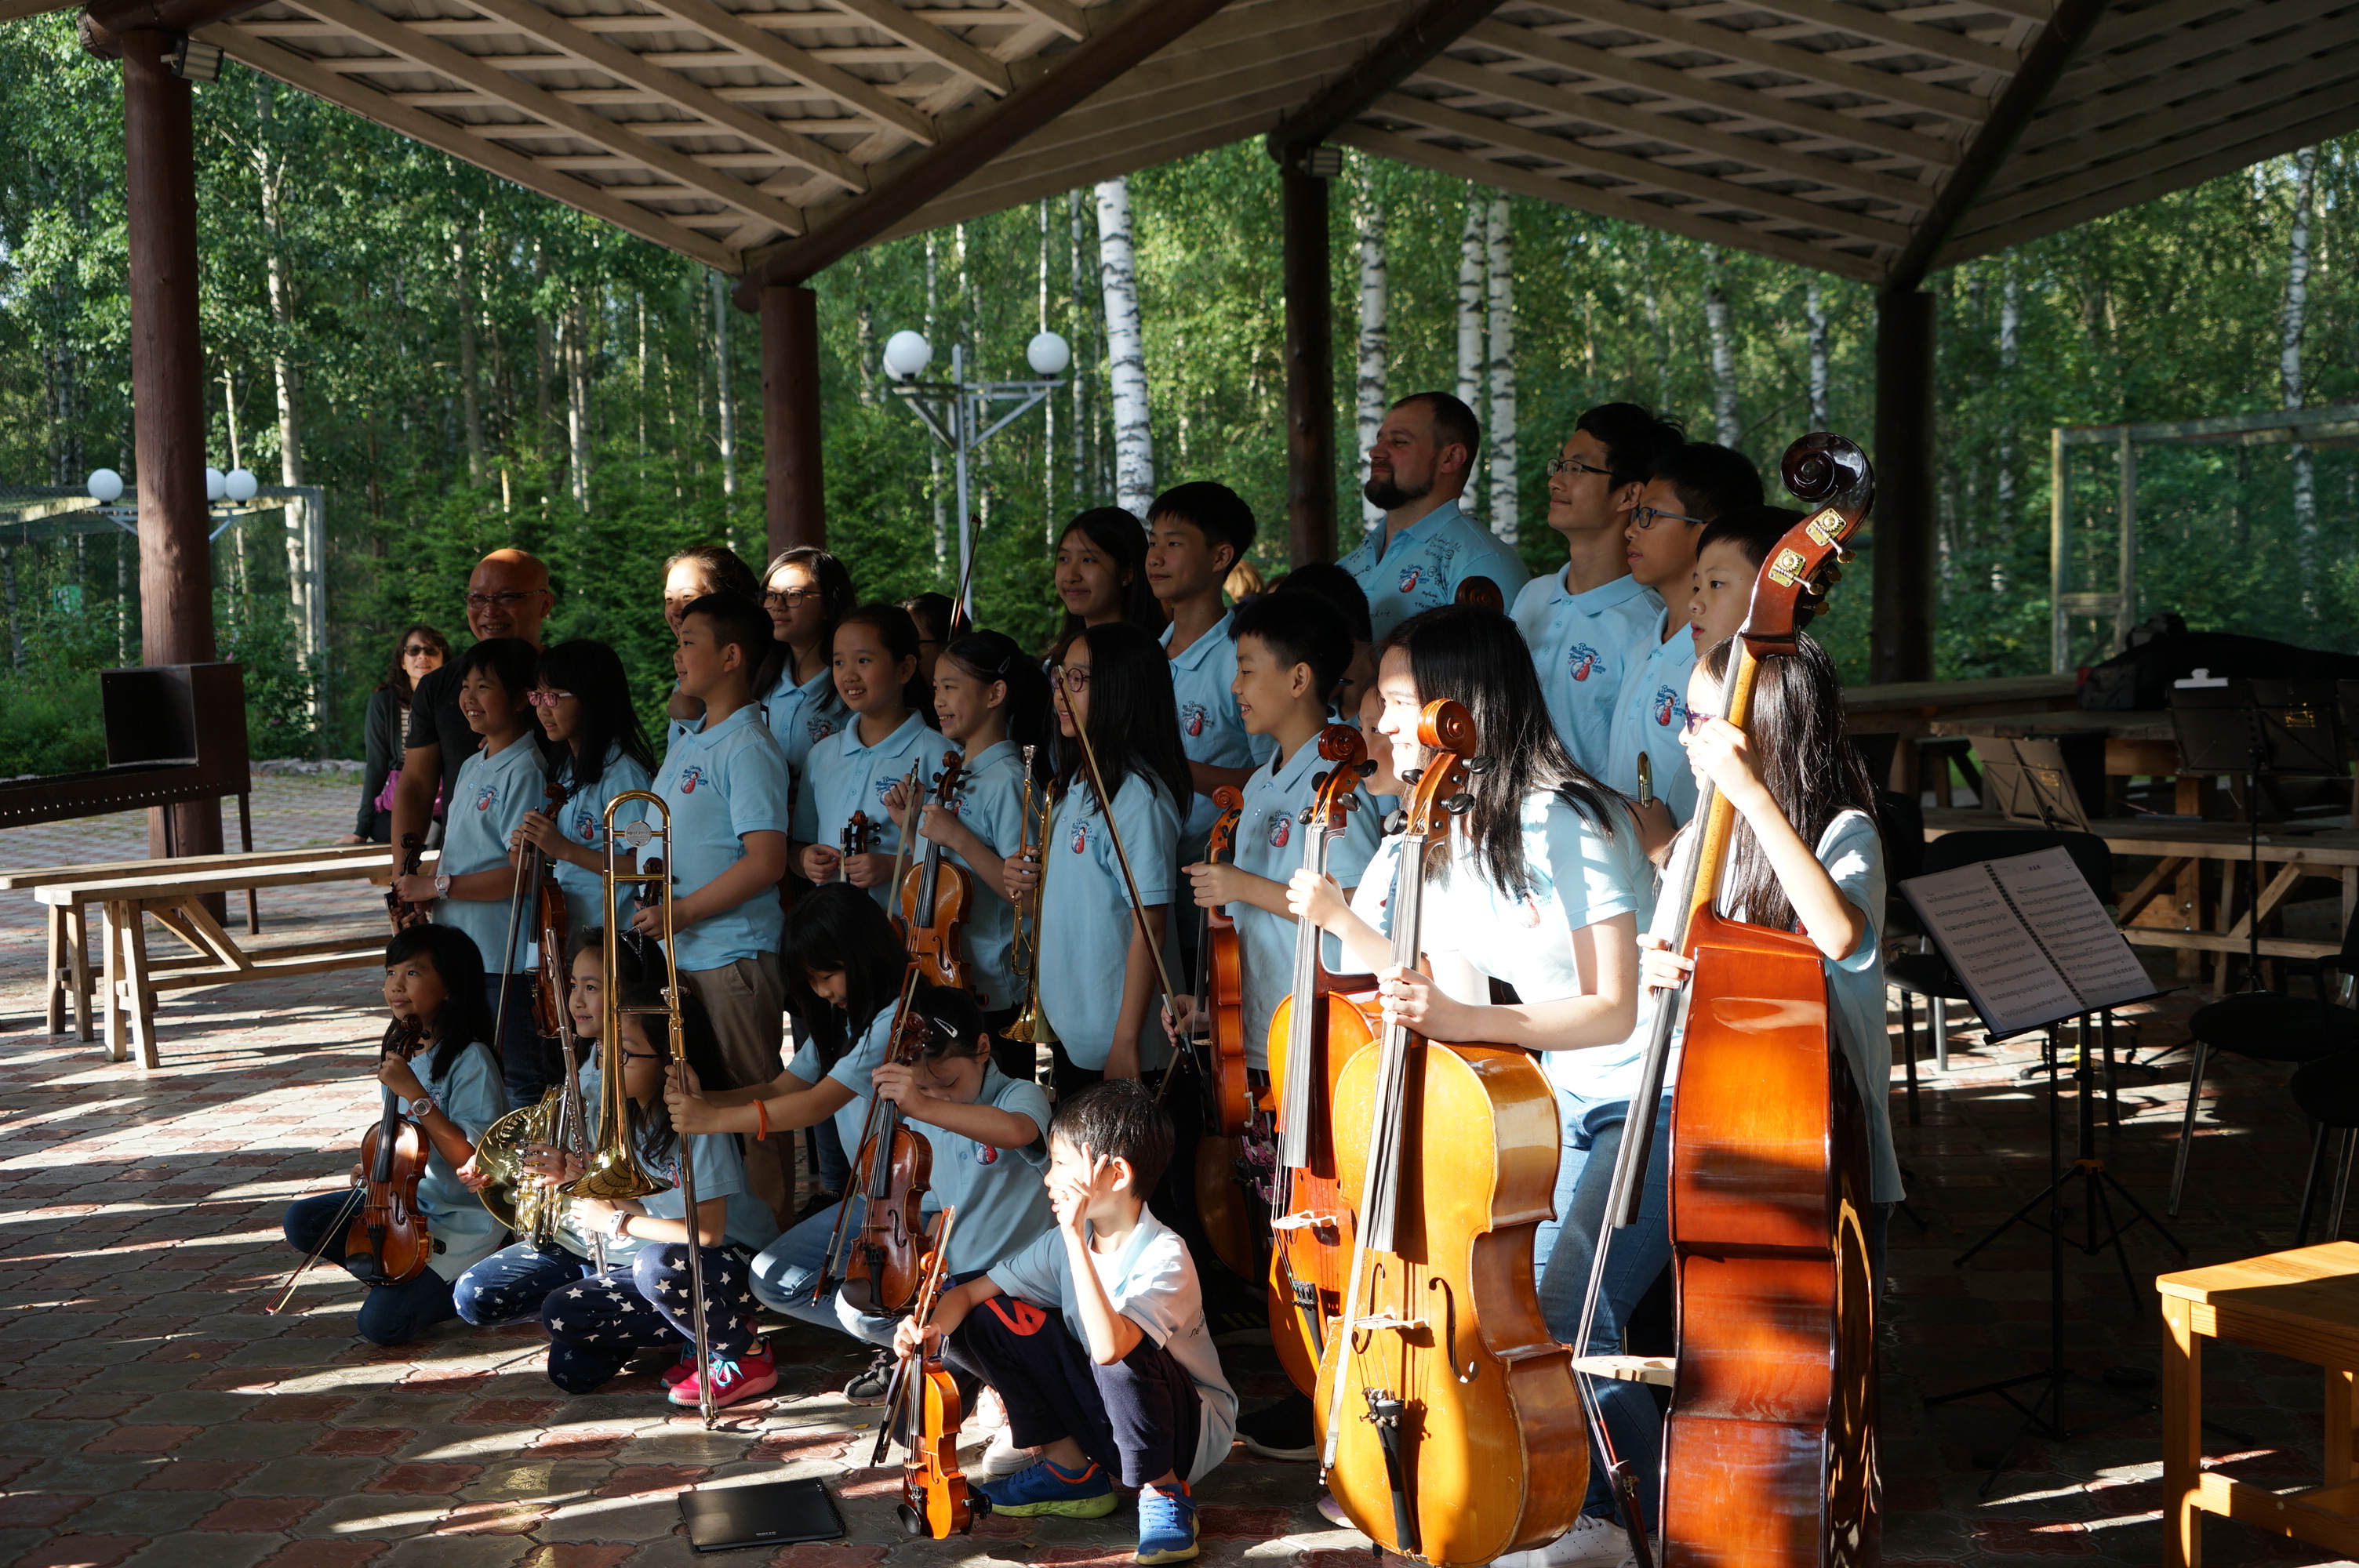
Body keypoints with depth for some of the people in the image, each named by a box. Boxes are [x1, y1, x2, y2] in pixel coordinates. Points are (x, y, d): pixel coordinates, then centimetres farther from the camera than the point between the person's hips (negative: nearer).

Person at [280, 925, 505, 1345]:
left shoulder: (470, 1060, -19)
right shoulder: (402, 1052, 6)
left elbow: (472, 1160, -27)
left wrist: (415, 1094, -29)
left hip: (460, 1223, -8)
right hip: (406, 1200, 8)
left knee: (380, 1322, -18)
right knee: (301, 1221, -6)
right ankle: (394, 1275, 6)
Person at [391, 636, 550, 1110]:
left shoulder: (524, 771, -14)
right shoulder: (471, 767, 16)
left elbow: (522, 873, -21)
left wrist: (439, 886, -15)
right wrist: (416, 882, 6)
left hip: (504, 958, -9)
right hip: (458, 950, 9)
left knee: (517, 1075, -5)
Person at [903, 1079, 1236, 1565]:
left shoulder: (1163, 1258, -27)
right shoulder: (1065, 1244, -5)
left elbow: (1109, 1347, -43)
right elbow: (970, 1292, 1)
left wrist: (1076, 1237, -40)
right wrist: (934, 1331, -21)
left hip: (1189, 1430, -7)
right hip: (1101, 1415, 7)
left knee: (1118, 1355, -38)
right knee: (993, 1317, -6)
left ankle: (1165, 1490, -11)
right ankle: (1071, 1471, 6)